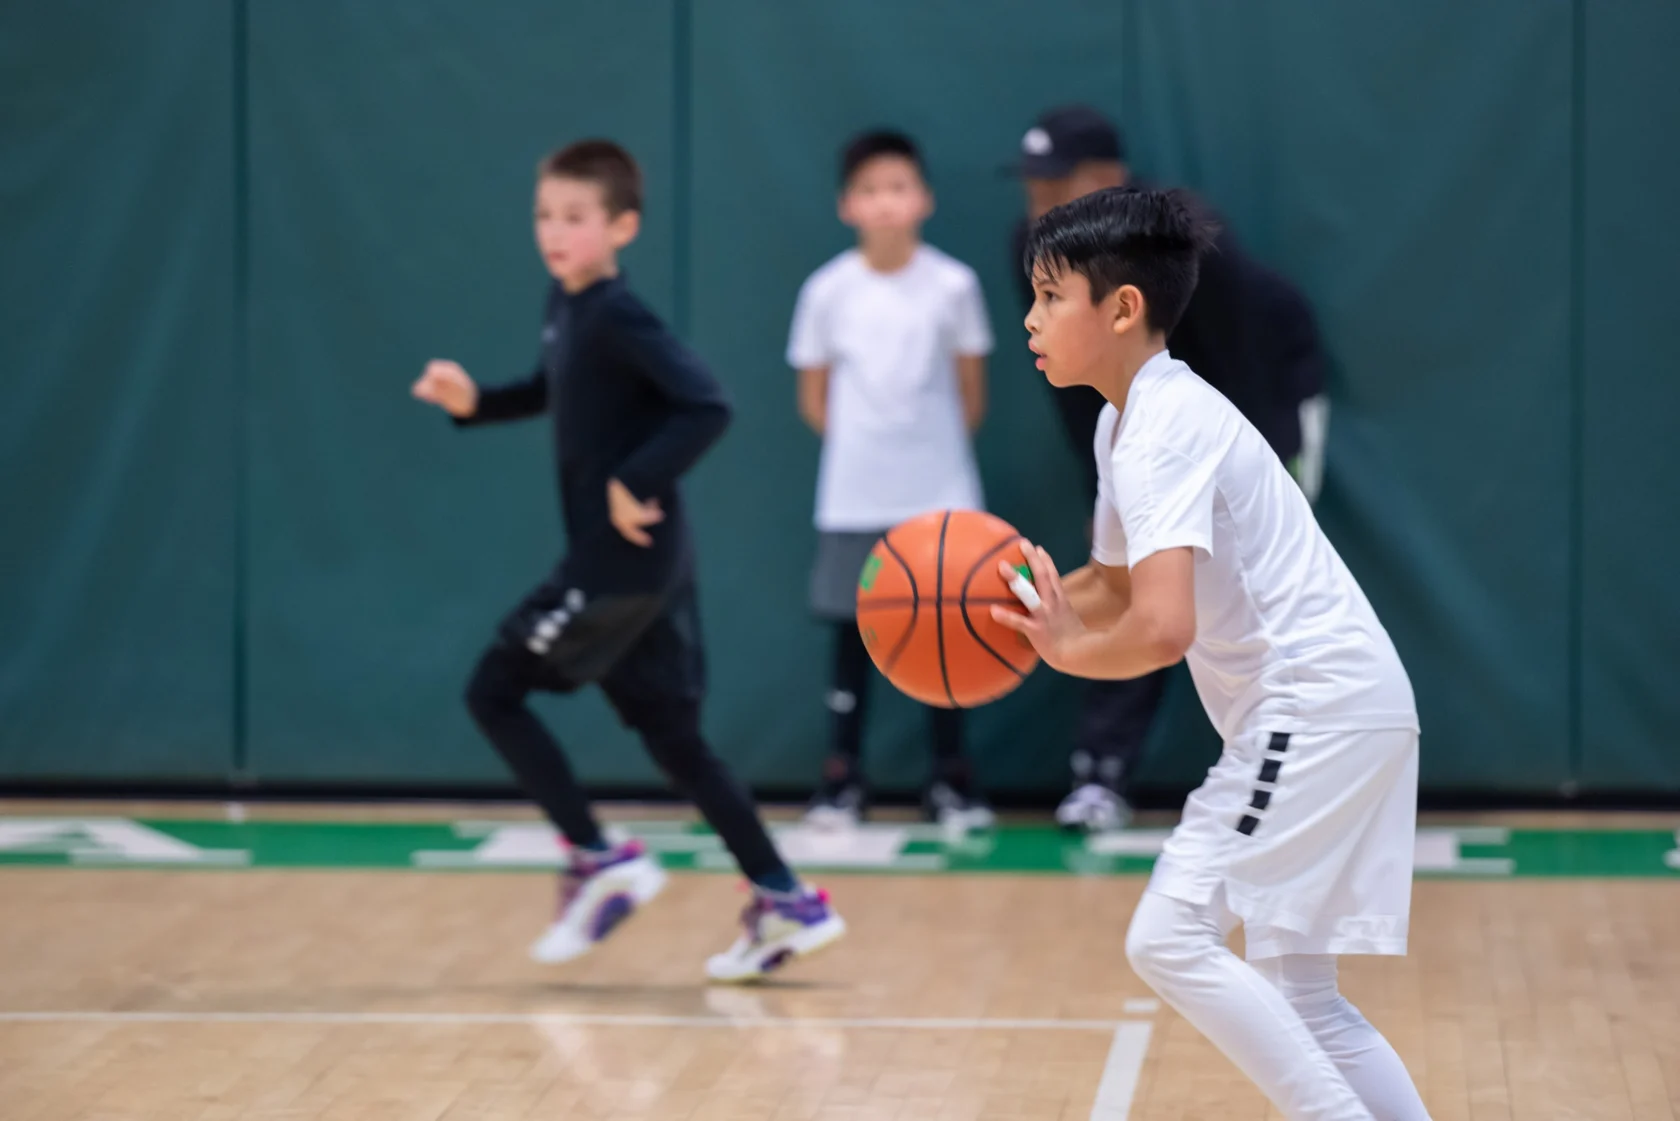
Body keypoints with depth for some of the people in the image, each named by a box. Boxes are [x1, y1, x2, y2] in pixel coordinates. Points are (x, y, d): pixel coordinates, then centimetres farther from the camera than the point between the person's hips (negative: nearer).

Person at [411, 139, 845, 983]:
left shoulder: (617, 318, -18)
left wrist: (637, 483, -25)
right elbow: (553, 393, 28)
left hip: (625, 559, -9)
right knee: (668, 732, 10)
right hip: (641, 563, 9)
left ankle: (600, 862, 2)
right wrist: (475, 402, 13)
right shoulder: (564, 305, 10)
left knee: (494, 692, -2)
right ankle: (785, 902, 10)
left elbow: (706, 406, -26)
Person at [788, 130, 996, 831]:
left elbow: (971, 394, 6)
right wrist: (863, 447, 5)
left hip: (940, 496, 0)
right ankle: (842, 780, 11)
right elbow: (814, 398, 7)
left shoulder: (953, 286, -3)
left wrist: (932, 451, 5)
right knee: (854, 633, 3)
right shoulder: (828, 291, -2)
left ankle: (951, 784, 11)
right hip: (854, 500, 0)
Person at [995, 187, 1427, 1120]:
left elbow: (1163, 628, -29)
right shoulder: (1131, 420, 14)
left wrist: (1069, 651, -11)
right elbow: (1115, 584, 27)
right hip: (1327, 715, 11)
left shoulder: (1165, 429, -17)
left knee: (1170, 939, -16)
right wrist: (998, 607, 10)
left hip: (1317, 706, -11)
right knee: (1299, 994, 14)